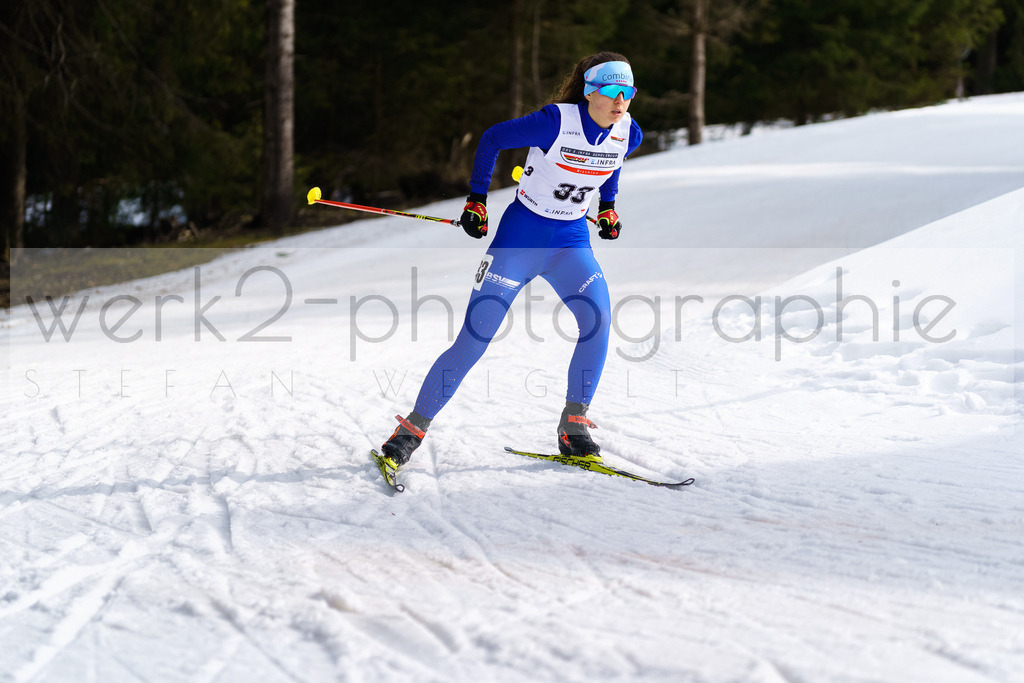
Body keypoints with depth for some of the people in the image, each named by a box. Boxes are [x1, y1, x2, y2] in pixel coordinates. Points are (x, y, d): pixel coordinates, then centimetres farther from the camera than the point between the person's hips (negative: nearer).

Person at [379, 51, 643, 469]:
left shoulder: (628, 134, -5)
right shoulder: (556, 121, -21)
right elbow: (492, 139, -7)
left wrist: (608, 207, 17)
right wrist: (476, 200, -6)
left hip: (572, 242, 4)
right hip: (521, 235, -4)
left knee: (598, 317, -23)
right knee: (474, 340, -8)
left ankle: (573, 425, -11)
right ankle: (413, 428, 5)